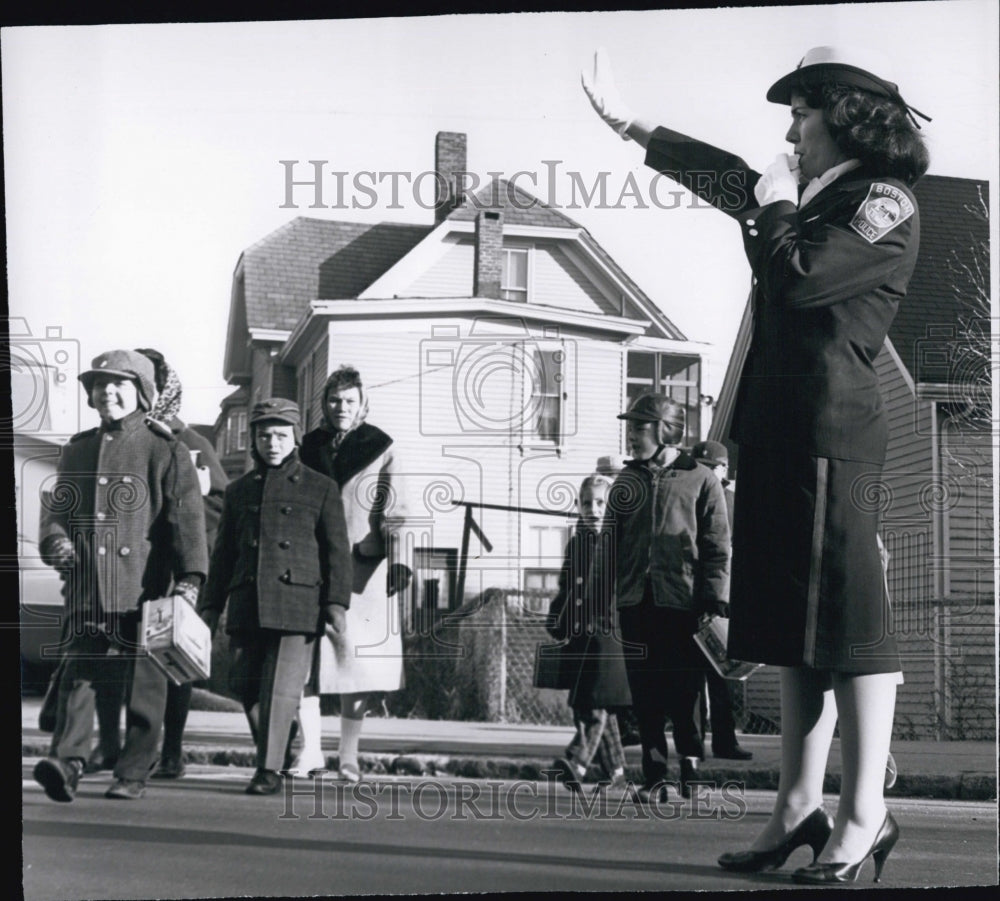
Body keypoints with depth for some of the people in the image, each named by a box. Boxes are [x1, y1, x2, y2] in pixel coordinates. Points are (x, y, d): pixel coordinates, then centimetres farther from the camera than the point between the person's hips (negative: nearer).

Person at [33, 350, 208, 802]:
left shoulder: (166, 452, 1)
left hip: (143, 589, -3)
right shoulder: (77, 451, 16)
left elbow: (187, 519, -5)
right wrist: (55, 540, -3)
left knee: (143, 683, 1)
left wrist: (189, 579, -16)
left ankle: (133, 774, 9)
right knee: (78, 671, -8)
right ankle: (67, 761, -15)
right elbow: (56, 506, 20)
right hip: (87, 590, 4)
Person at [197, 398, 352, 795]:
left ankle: (270, 770, -6)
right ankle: (268, 759, 20)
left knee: (281, 687, -10)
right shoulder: (239, 490, 16)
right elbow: (223, 554, 19)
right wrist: (209, 607, 14)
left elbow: (337, 550, 4)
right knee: (249, 686, 2)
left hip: (297, 605, -3)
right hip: (247, 608, 3)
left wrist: (337, 603, -6)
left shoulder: (321, 488, 7)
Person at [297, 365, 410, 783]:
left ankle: (349, 755, 6)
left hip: (362, 566, -2)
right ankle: (310, 749, 5)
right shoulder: (310, 446, 13)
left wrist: (397, 559, -11)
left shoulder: (380, 447, 4)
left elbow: (394, 511, 0)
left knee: (356, 658, -1)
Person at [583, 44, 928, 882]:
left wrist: (776, 207, -1)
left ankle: (865, 813, -7)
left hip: (829, 426, -9)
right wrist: (624, 120, 35)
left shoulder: (883, 202, -6)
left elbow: (800, 278, -19)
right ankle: (800, 807, 9)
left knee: (843, 613, -9)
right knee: (796, 621, 7)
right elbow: (723, 176, 30)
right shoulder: (815, 198, 20)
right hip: (780, 425, 9)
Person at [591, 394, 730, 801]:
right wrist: (593, 596, 9)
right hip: (635, 602, 4)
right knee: (645, 695, 5)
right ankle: (654, 774, 13)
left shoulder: (700, 481, 2)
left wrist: (716, 602, -8)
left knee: (684, 692, -3)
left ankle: (692, 768, 11)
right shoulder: (626, 481, 14)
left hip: (683, 603, -4)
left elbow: (717, 548, 0)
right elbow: (609, 545, 16)